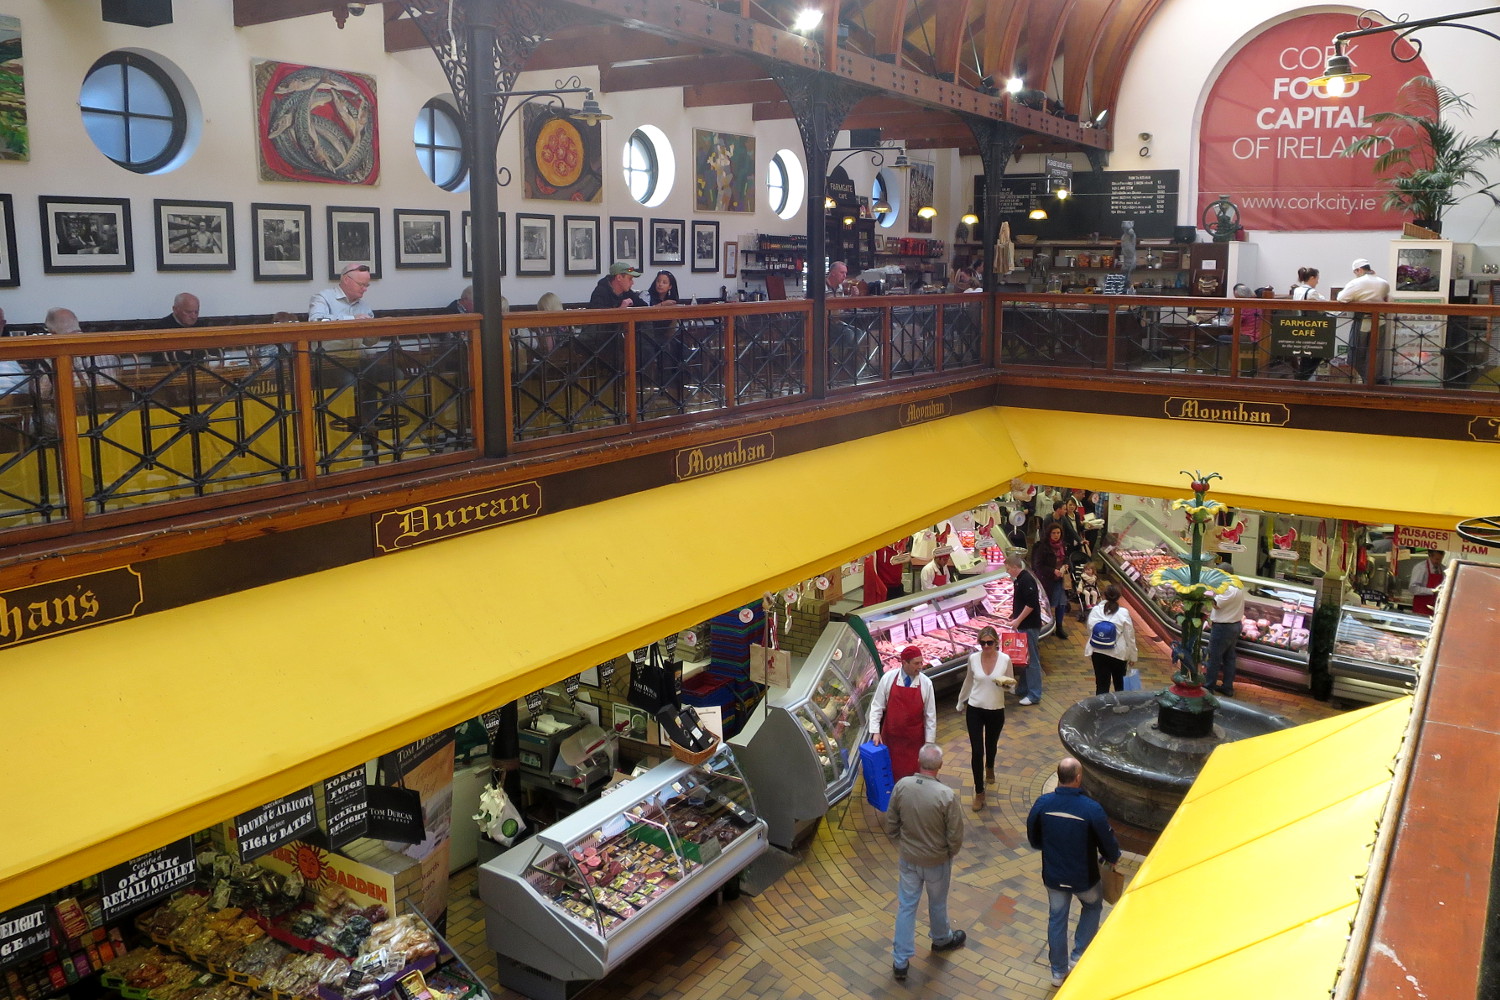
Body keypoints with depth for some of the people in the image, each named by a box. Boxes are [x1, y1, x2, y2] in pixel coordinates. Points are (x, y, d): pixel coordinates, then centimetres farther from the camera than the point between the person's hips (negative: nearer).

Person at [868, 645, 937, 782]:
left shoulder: (926, 683, -8)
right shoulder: (888, 678, -9)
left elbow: (930, 714, -2)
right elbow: (876, 706, -2)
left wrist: (929, 741, 0)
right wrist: (875, 731, -7)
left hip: (914, 739, 0)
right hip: (890, 736, 0)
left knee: (911, 771, 5)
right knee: (889, 771, 11)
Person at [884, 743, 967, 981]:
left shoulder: (902, 786, -18)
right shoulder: (947, 795, -28)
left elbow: (891, 823, -4)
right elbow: (955, 836, -18)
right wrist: (951, 853, 4)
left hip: (907, 857, 2)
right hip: (937, 860, -2)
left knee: (906, 906, 16)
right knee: (937, 903, 24)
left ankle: (900, 960, 22)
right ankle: (941, 939, 50)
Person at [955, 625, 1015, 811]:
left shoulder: (1005, 659, -12)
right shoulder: (973, 658, -8)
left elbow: (1012, 684, 0)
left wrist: (1006, 684, -23)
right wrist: (961, 702, 19)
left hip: (996, 712, 0)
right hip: (974, 710, 0)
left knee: (991, 745, 24)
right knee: (976, 752, -3)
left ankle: (989, 768, 57)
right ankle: (979, 792, 10)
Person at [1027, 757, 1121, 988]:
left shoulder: (1043, 803, -16)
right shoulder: (1092, 809, -26)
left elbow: (1033, 839, 0)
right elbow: (1108, 843, -12)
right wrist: (1113, 859, 11)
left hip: (1053, 876, 2)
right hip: (1084, 877, -2)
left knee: (1057, 919, 21)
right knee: (1092, 907, 29)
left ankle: (1058, 971, 33)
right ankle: (1079, 956, 31)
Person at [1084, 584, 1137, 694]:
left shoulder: (1095, 611, -7)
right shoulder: (1123, 613, -13)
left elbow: (1089, 630, -1)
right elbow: (1130, 637, -7)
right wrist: (1133, 656, 3)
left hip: (1098, 653, 1)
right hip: (1118, 655, -1)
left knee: (1101, 685, 6)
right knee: (1120, 685, 19)